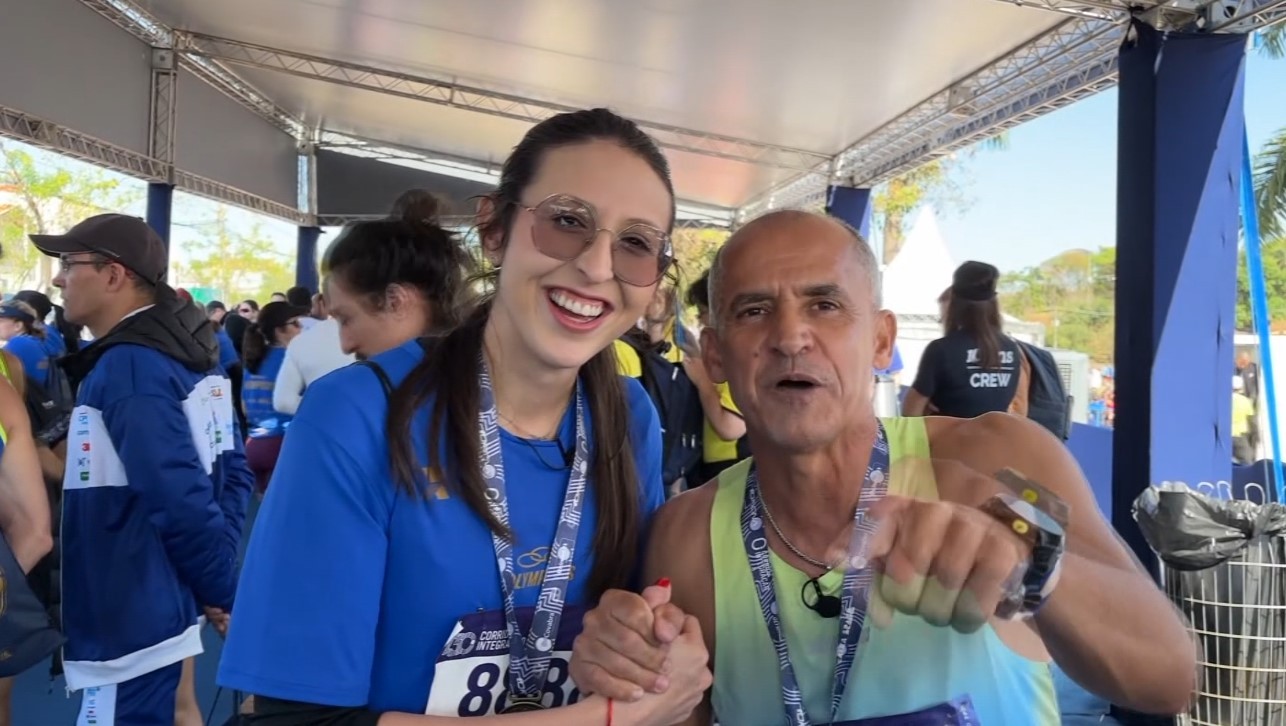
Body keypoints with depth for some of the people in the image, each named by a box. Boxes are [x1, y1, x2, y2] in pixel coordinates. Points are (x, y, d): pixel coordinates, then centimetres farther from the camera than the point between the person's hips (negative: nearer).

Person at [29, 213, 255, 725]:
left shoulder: (129, 366, -20)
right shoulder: (185, 351, 8)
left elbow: (179, 496, -26)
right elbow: (231, 468, 11)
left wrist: (220, 590, -14)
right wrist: (215, 579, 8)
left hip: (131, 615, -9)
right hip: (160, 599, 9)